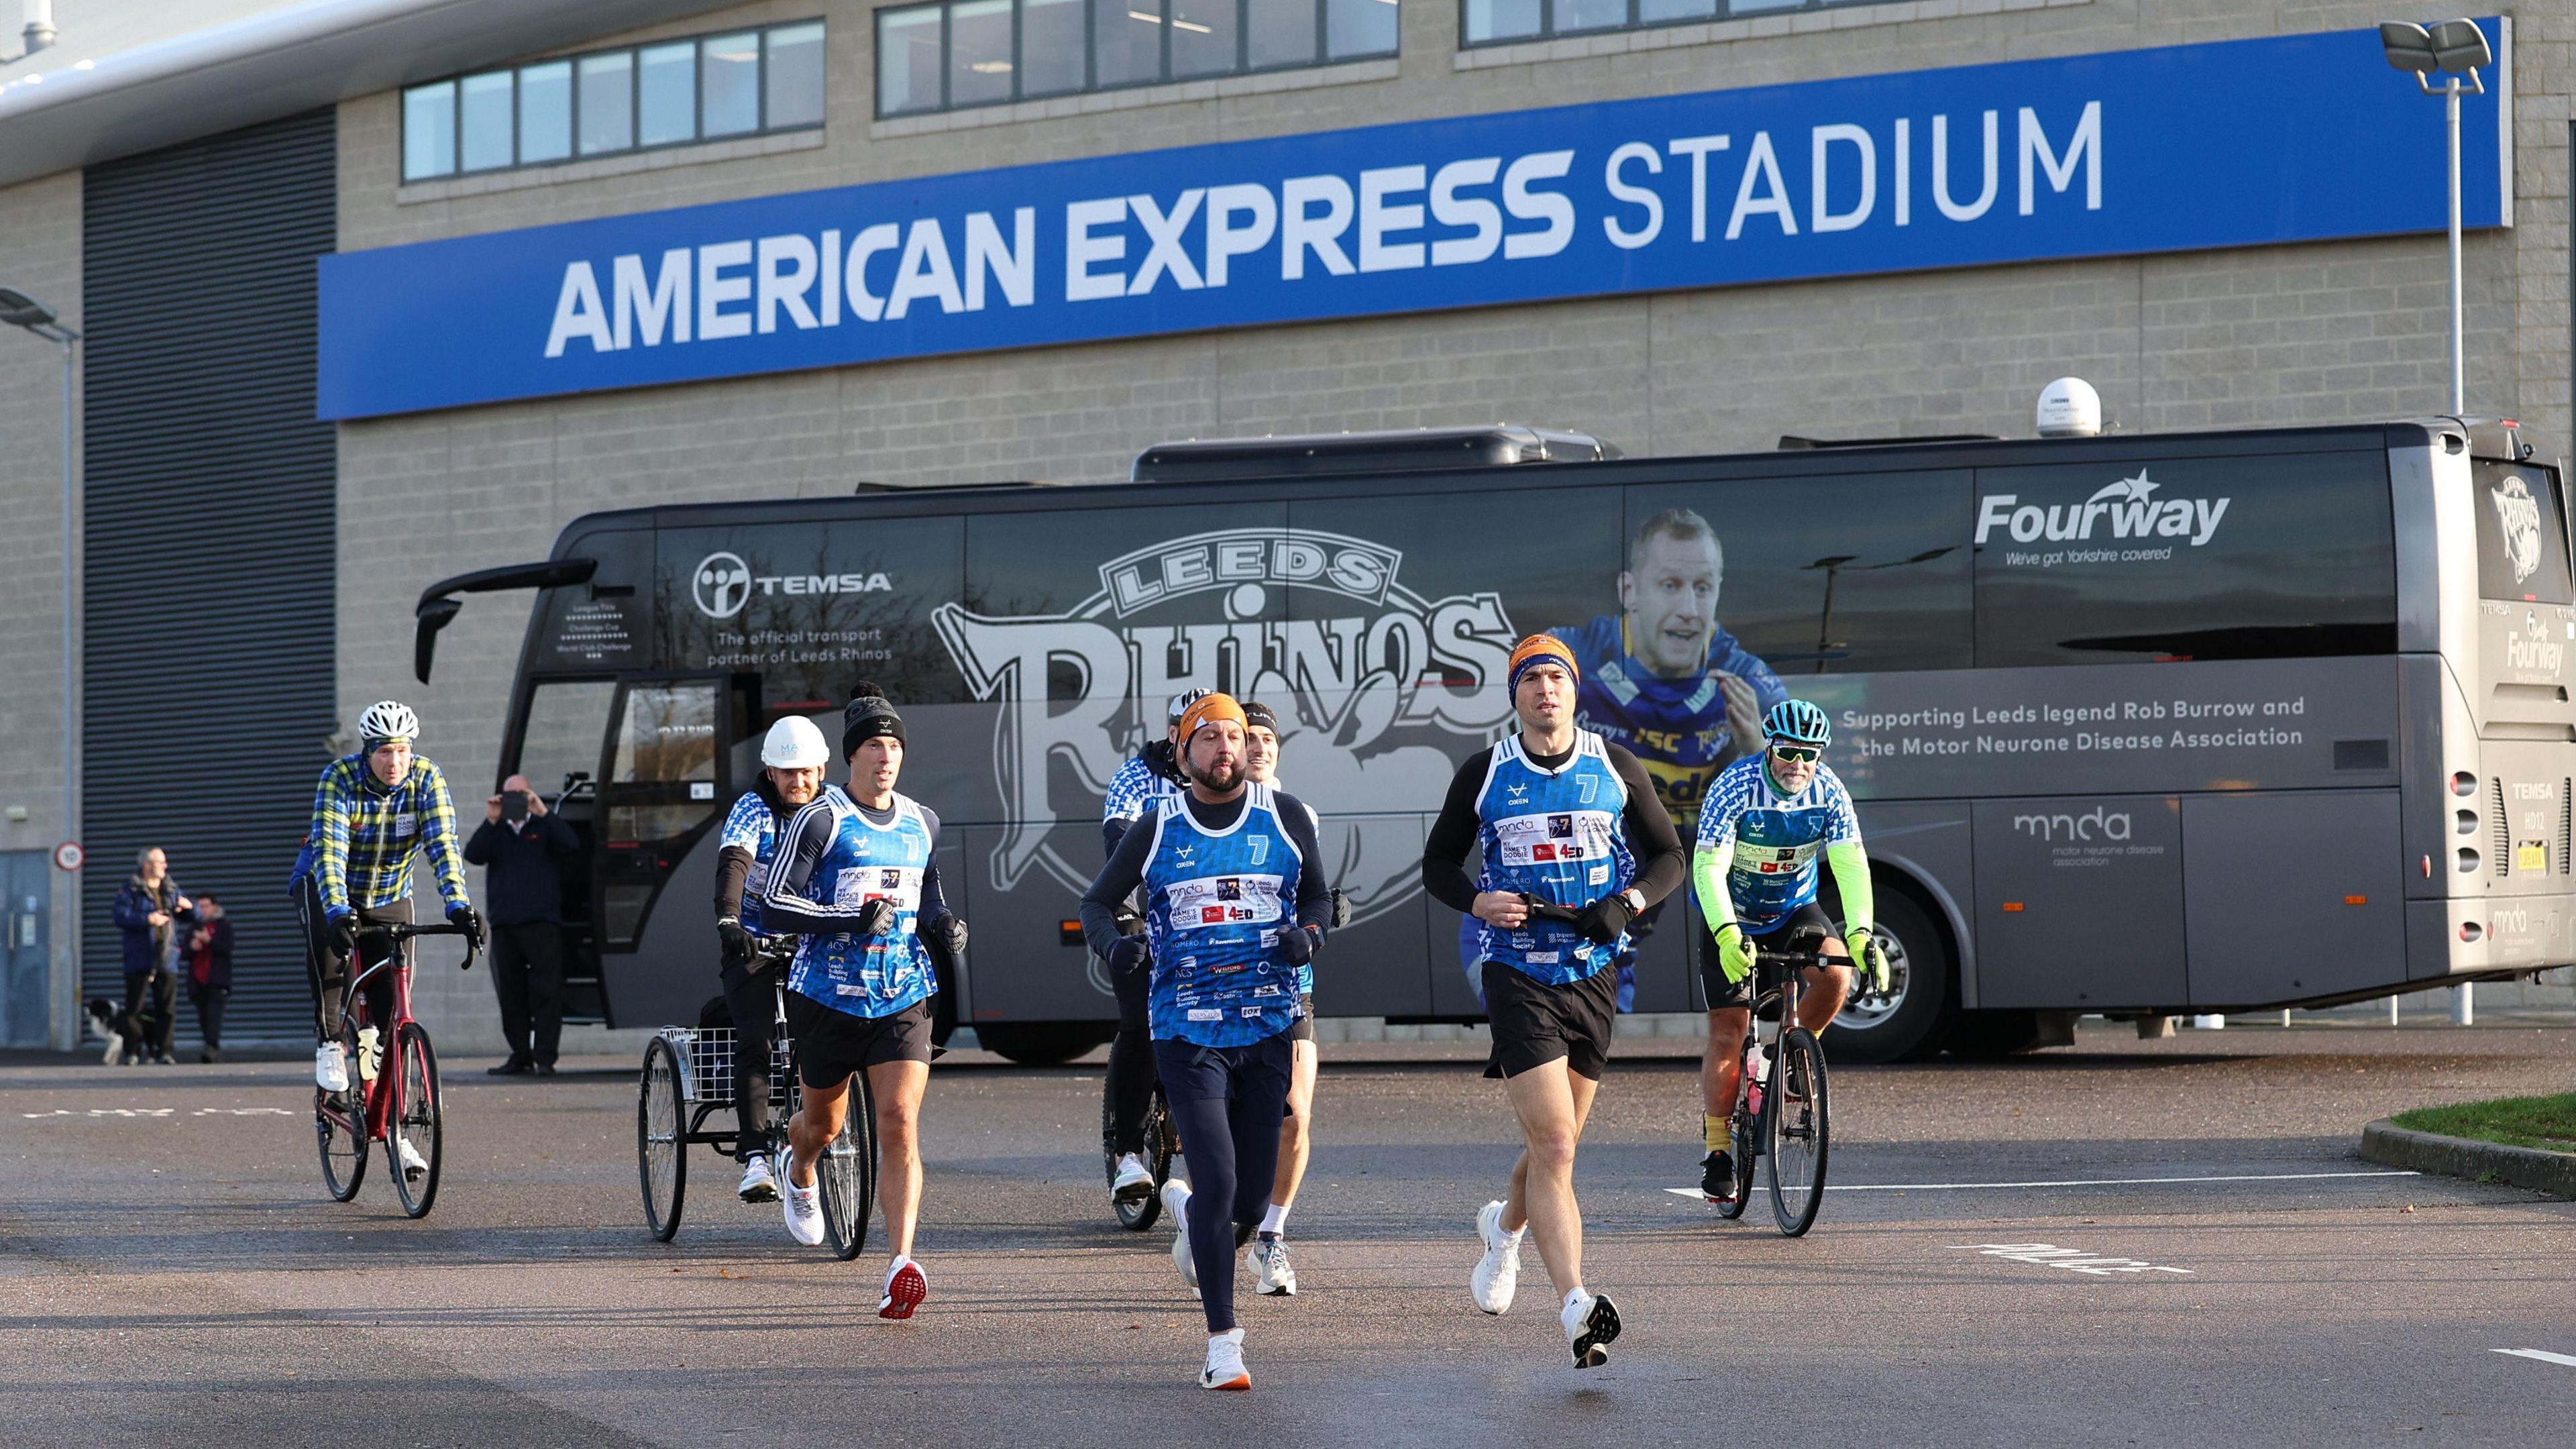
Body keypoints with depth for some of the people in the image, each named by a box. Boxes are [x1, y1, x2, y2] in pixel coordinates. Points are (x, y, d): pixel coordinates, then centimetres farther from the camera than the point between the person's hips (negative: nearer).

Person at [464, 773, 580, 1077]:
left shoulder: (544, 829, 9)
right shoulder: (495, 832, 15)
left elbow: (571, 845, -10)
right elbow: (473, 856, -2)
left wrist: (543, 813, -15)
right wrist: (490, 822, -11)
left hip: (542, 924, -3)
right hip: (504, 925, 3)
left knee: (546, 992, -7)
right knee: (511, 994, 4)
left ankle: (544, 1057, -7)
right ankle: (520, 1056, 10)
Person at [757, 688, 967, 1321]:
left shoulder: (922, 824, 9)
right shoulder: (821, 820, -8)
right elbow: (774, 905, -14)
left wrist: (944, 923, 3)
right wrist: (853, 919, -24)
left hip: (903, 998, 2)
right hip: (829, 996, -2)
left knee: (900, 1124, -14)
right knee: (825, 1122, 16)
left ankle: (901, 1265, -20)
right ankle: (798, 1173, 55)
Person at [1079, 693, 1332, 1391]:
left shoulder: (1285, 817, 5)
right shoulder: (1157, 830, 4)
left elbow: (1318, 895, 15)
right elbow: (1097, 902, 13)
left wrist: (1308, 931, -8)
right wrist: (1114, 943, -9)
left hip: (1268, 1025, 2)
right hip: (1186, 1029, -2)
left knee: (1252, 1199, 6)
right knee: (1218, 1181, -14)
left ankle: (1189, 1213, 44)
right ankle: (1223, 1342, -7)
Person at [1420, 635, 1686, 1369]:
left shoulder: (1616, 768, 4)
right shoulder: (1485, 775, 1)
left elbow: (1667, 856, 10)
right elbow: (1437, 864, 9)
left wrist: (1626, 904, -10)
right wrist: (1481, 901, -11)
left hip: (1594, 974, 3)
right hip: (1519, 973, -3)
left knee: (1556, 1146, 14)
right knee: (1554, 1146, -15)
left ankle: (1506, 1226, 47)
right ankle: (1578, 1308, -23)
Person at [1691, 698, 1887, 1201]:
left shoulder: (1828, 793, -17)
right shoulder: (1735, 788, -25)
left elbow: (1851, 865, -24)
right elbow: (1709, 868, -32)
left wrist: (1860, 933, -41)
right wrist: (1728, 935, -47)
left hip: (1794, 910, 2)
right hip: (1731, 918, -2)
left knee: (1836, 975, -26)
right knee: (1728, 1034, -6)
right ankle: (1717, 1147, 7)